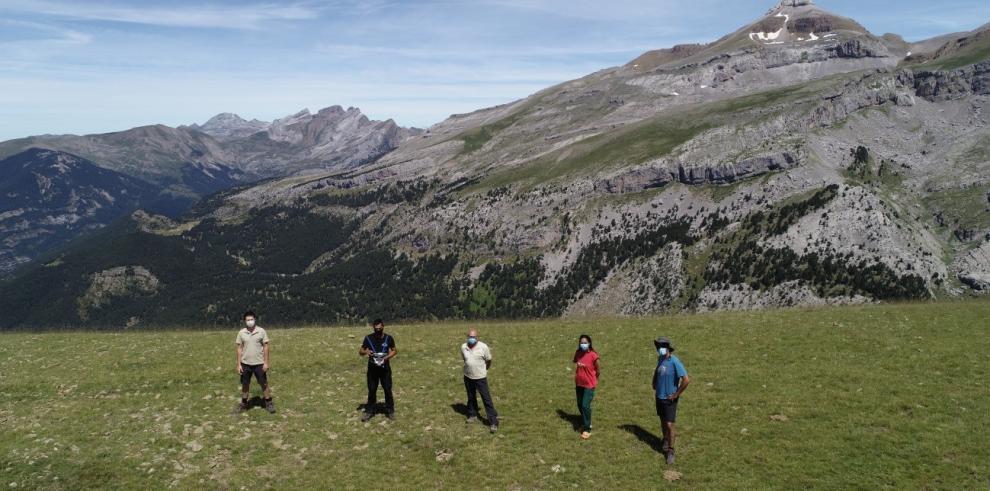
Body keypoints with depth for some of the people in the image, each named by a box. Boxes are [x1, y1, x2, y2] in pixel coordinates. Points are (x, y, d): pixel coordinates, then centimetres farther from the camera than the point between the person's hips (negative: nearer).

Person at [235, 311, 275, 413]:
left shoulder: (261, 331, -5)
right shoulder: (241, 333, 0)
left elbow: (266, 347, -3)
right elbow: (239, 349, 3)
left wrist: (266, 363, -7)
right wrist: (239, 364, -1)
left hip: (259, 363, -2)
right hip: (245, 363, 2)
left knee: (264, 384, 3)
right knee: (245, 384, 11)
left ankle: (269, 403, 12)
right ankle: (244, 404, 24)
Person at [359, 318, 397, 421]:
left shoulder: (389, 338, -4)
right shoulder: (368, 338, -3)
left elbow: (394, 350, 5)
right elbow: (360, 351, 3)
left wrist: (387, 357, -14)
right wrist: (366, 352, -20)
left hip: (385, 367, 0)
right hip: (372, 368, 1)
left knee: (388, 389, 2)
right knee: (371, 390, 6)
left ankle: (390, 411, 14)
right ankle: (369, 411, 18)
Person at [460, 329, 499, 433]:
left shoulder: (483, 347, -15)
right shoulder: (463, 347, -5)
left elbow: (488, 360, 0)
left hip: (480, 377, -4)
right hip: (468, 377, 4)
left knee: (487, 399, -5)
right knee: (471, 397, 19)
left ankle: (493, 422, -4)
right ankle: (472, 415, 40)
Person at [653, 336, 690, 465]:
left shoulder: (675, 362, -23)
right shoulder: (660, 359, 0)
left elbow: (686, 380, -29)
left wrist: (676, 394, -20)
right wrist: (654, 383, 13)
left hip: (669, 398, -7)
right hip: (659, 396, 7)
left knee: (669, 425, -5)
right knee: (662, 421, 20)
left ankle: (670, 452, 6)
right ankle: (665, 440, 41)